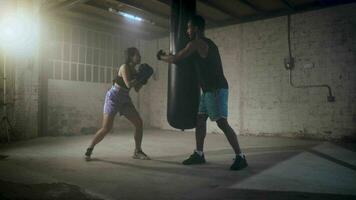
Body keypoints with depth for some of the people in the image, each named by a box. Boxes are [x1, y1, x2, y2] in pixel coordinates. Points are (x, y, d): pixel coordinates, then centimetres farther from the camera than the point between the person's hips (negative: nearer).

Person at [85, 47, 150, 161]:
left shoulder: (134, 71, 8)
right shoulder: (124, 67, -14)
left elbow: (137, 89, 11)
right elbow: (128, 84, -27)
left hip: (125, 99, 8)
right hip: (113, 97, -8)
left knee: (139, 123, -1)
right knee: (106, 128, -10)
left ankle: (137, 152, 10)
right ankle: (89, 149, 11)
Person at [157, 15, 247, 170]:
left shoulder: (196, 44, -11)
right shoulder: (208, 44, 19)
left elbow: (175, 59, -10)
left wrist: (162, 57, 11)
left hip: (216, 89, -10)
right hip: (209, 90, 10)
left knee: (222, 123, -11)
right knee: (200, 120, 11)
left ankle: (240, 157, -5)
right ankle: (199, 154, 18)